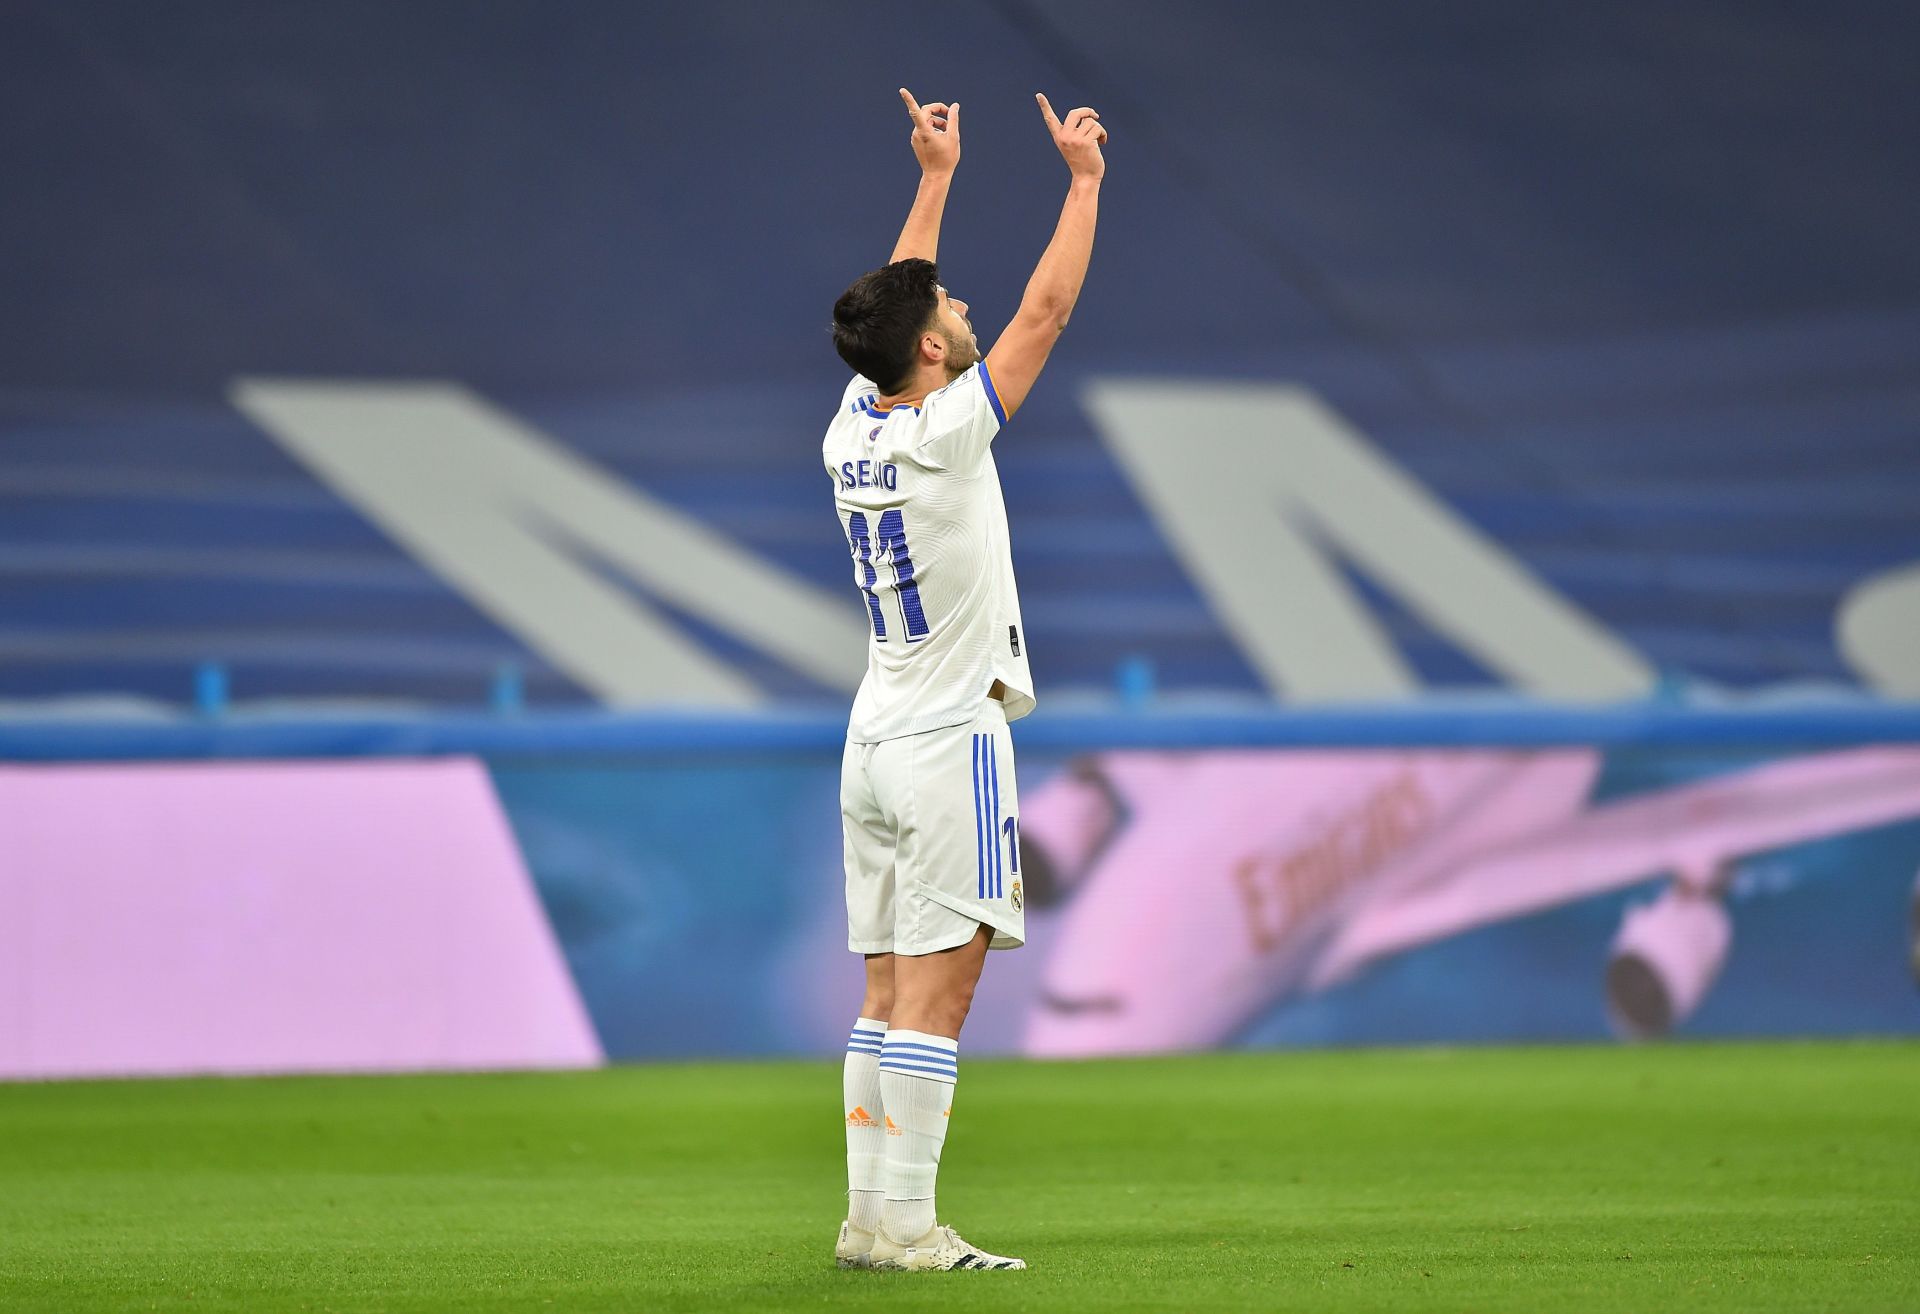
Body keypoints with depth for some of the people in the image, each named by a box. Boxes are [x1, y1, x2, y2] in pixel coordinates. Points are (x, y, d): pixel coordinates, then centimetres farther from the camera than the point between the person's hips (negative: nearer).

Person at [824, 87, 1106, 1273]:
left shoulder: (852, 433, 5)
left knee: (891, 998, 8)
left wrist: (935, 177, 29)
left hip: (876, 743, 8)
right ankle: (905, 1226, -11)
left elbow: (893, 308, 22)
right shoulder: (944, 436, -14)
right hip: (952, 742, -8)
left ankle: (869, 1216, 7)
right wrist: (1085, 178, 3)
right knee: (933, 998, -8)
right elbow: (1047, 308, -8)